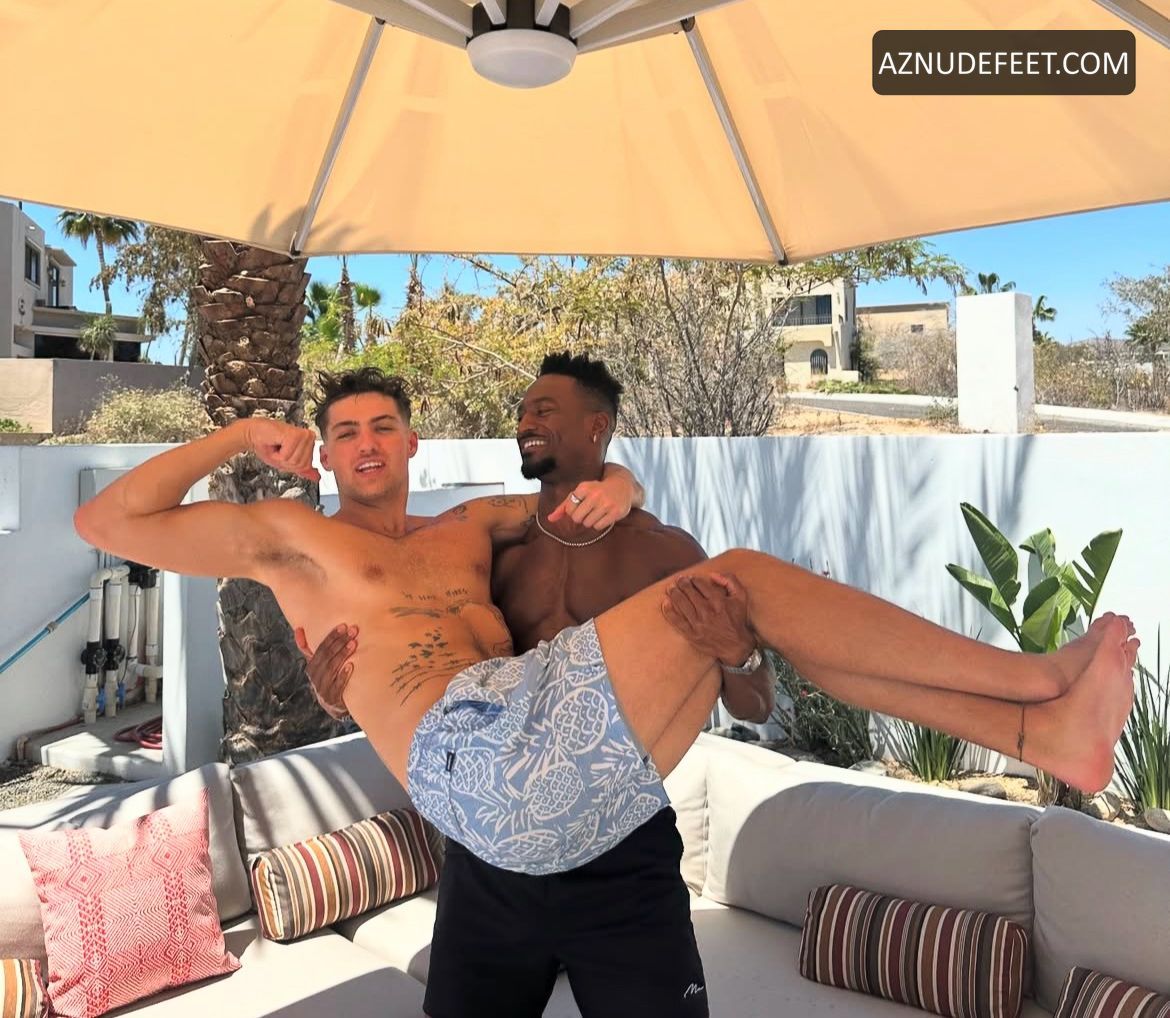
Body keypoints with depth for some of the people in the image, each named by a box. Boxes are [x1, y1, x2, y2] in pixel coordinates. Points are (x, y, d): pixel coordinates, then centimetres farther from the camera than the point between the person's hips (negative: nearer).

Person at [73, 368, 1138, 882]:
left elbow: (596, 492, 30)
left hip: (576, 786, 7)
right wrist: (242, 434, 11)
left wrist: (612, 492, 5)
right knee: (739, 579, -13)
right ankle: (1035, 676, -8)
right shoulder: (290, 535, 16)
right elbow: (107, 521, 13)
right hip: (477, 752, -7)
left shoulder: (468, 525, 28)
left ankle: (1039, 731, -1)